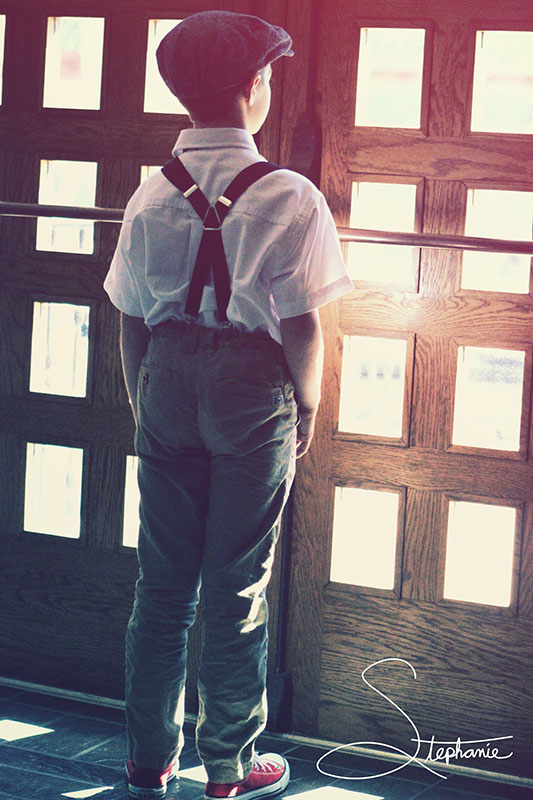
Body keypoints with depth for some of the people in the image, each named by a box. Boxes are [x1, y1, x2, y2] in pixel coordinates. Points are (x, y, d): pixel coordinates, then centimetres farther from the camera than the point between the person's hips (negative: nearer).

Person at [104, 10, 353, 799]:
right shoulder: (289, 197, -11)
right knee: (237, 587, 7)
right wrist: (308, 406, 2)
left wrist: (146, 405, 14)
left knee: (162, 581, 13)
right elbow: (302, 323, -12)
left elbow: (131, 320, 4)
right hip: (252, 389, -4)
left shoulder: (153, 194, 2)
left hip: (168, 381, 4)